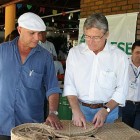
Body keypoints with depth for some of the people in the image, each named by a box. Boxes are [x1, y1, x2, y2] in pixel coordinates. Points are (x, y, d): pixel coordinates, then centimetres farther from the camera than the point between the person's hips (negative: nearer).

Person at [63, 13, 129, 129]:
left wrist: (105, 110, -18)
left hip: (108, 109, -1)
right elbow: (69, 85, -4)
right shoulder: (74, 52, -2)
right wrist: (76, 110, -16)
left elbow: (121, 89, -7)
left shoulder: (120, 56, -6)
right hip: (80, 108, 1)